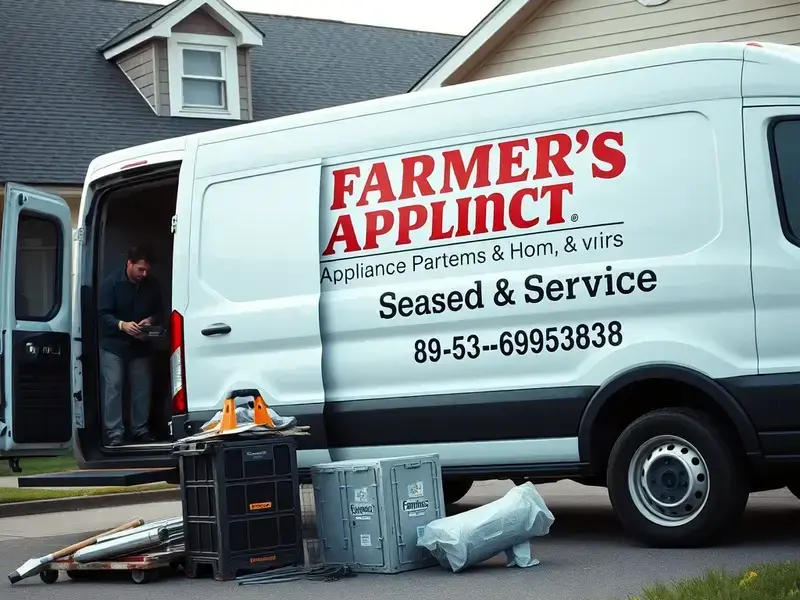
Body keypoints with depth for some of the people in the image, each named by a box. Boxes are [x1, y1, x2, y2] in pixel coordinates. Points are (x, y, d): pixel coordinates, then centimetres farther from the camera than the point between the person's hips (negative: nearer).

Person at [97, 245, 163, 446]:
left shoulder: (152, 285, -3)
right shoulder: (112, 282, -13)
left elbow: (158, 312, 8)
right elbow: (103, 314, -13)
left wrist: (151, 320, -15)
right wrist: (122, 325, -30)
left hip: (140, 346, 4)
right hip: (114, 345, -3)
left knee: (142, 388, 6)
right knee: (113, 387, -7)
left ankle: (140, 430, 18)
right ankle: (115, 432, -5)